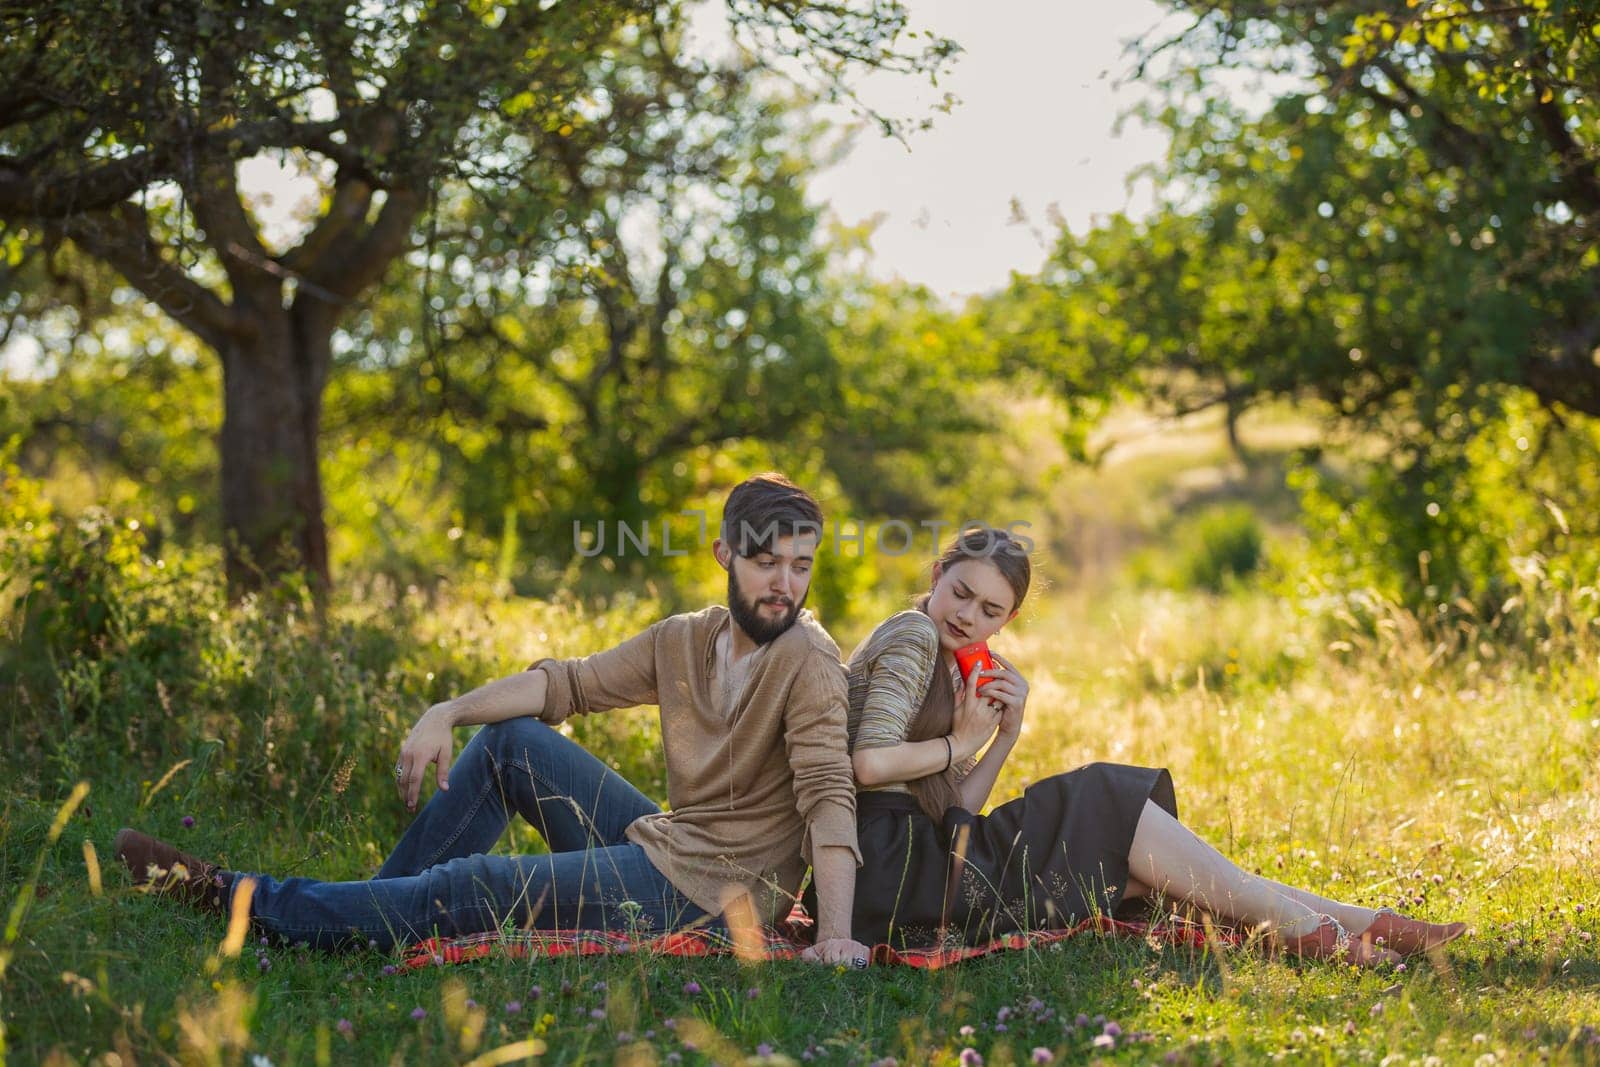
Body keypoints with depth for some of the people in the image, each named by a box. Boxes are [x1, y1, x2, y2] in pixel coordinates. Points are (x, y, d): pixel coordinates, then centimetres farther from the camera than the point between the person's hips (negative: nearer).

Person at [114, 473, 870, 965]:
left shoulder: (806, 659, -17)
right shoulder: (681, 641, 6)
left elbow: (829, 797, -26)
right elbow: (569, 682, 10)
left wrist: (834, 934, -38)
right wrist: (447, 715, -4)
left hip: (707, 897, -7)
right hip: (659, 840, 7)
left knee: (465, 891, -11)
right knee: (508, 739, 7)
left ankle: (237, 901, 2)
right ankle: (384, 921, 10)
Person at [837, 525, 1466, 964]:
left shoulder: (946, 667, 23)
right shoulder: (912, 637, -6)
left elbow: (951, 813, 13)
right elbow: (871, 763, -22)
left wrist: (1004, 738, 0)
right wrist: (961, 743, -7)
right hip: (893, 862, -9)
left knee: (1124, 861, 3)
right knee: (1104, 802, -7)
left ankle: (1354, 921, -1)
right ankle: (1300, 927, -5)